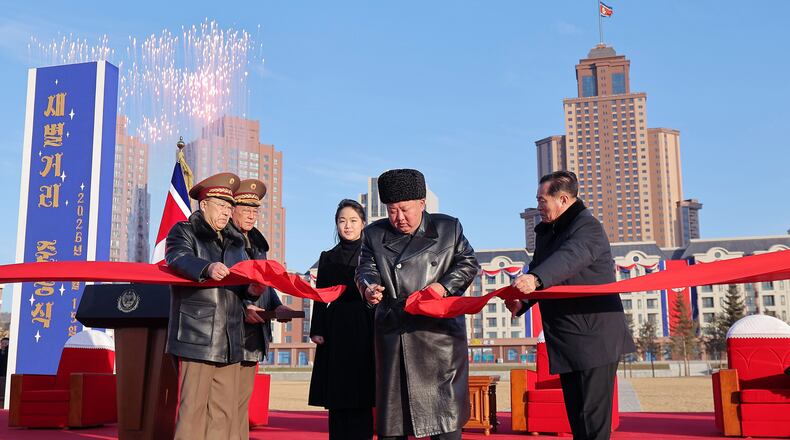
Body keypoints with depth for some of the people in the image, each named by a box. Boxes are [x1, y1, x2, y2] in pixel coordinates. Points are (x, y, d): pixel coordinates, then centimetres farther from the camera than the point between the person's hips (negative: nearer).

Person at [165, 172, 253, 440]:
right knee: (193, 407, -7)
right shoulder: (183, 232, 6)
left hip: (229, 338, 6)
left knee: (225, 411, 4)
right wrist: (207, 268, -34)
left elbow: (243, 283, 18)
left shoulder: (236, 242, 23)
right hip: (196, 335, -6)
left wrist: (251, 289, -5)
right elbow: (179, 259, -15)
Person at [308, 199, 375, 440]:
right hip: (336, 330, 3)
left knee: (361, 398, -4)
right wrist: (317, 330, 0)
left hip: (365, 329, -2)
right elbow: (320, 298, 11)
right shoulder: (328, 257, 14)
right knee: (337, 399, 3)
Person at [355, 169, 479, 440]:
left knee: (443, 404, 0)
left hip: (438, 329, -2)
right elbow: (365, 268, 8)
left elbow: (468, 263, 7)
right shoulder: (374, 234, 10)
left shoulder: (448, 227, 6)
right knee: (391, 400, 6)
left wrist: (445, 286, -10)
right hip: (392, 331, 2)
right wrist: (369, 286, -15)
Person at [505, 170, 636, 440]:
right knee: (577, 417, 13)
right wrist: (521, 301, -10)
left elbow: (571, 257, -32)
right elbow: (539, 268, 11)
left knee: (592, 418, -7)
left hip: (593, 337, -9)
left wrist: (535, 279, -50)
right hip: (567, 343, 9)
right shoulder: (546, 231, 16)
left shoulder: (588, 226, -12)